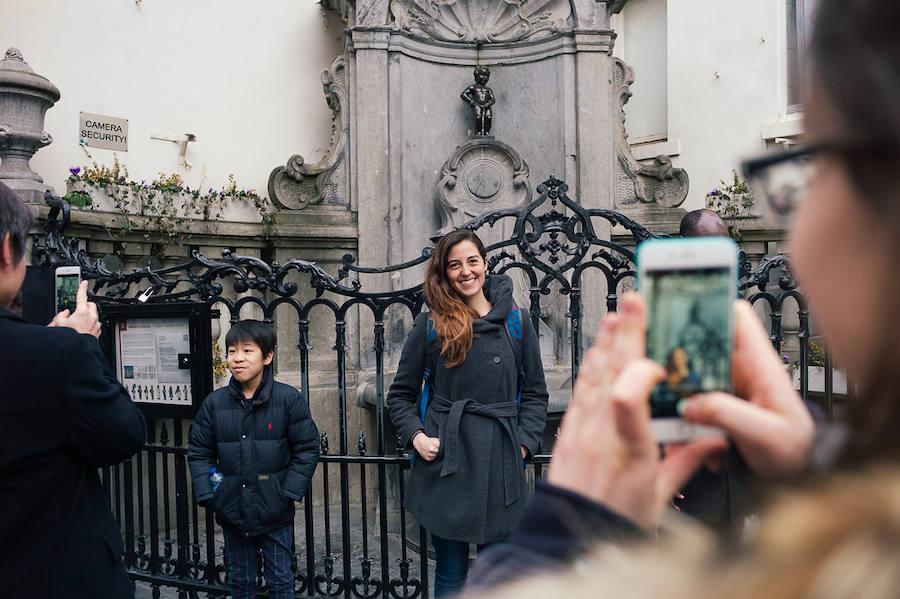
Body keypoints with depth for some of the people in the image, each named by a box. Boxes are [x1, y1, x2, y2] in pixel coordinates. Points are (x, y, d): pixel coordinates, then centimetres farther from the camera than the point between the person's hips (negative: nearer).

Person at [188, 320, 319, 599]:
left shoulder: (288, 398, -9)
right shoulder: (214, 403, -1)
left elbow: (307, 449, -6)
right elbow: (198, 453, 6)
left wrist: (289, 493, -12)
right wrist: (207, 495, -4)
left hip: (275, 514, -2)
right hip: (232, 512, 3)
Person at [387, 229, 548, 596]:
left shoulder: (516, 321, 5)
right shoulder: (430, 325, 2)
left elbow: (535, 392, 11)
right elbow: (400, 394, 9)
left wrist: (524, 443, 0)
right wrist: (416, 435, -5)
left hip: (500, 464, 1)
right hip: (445, 462, -1)